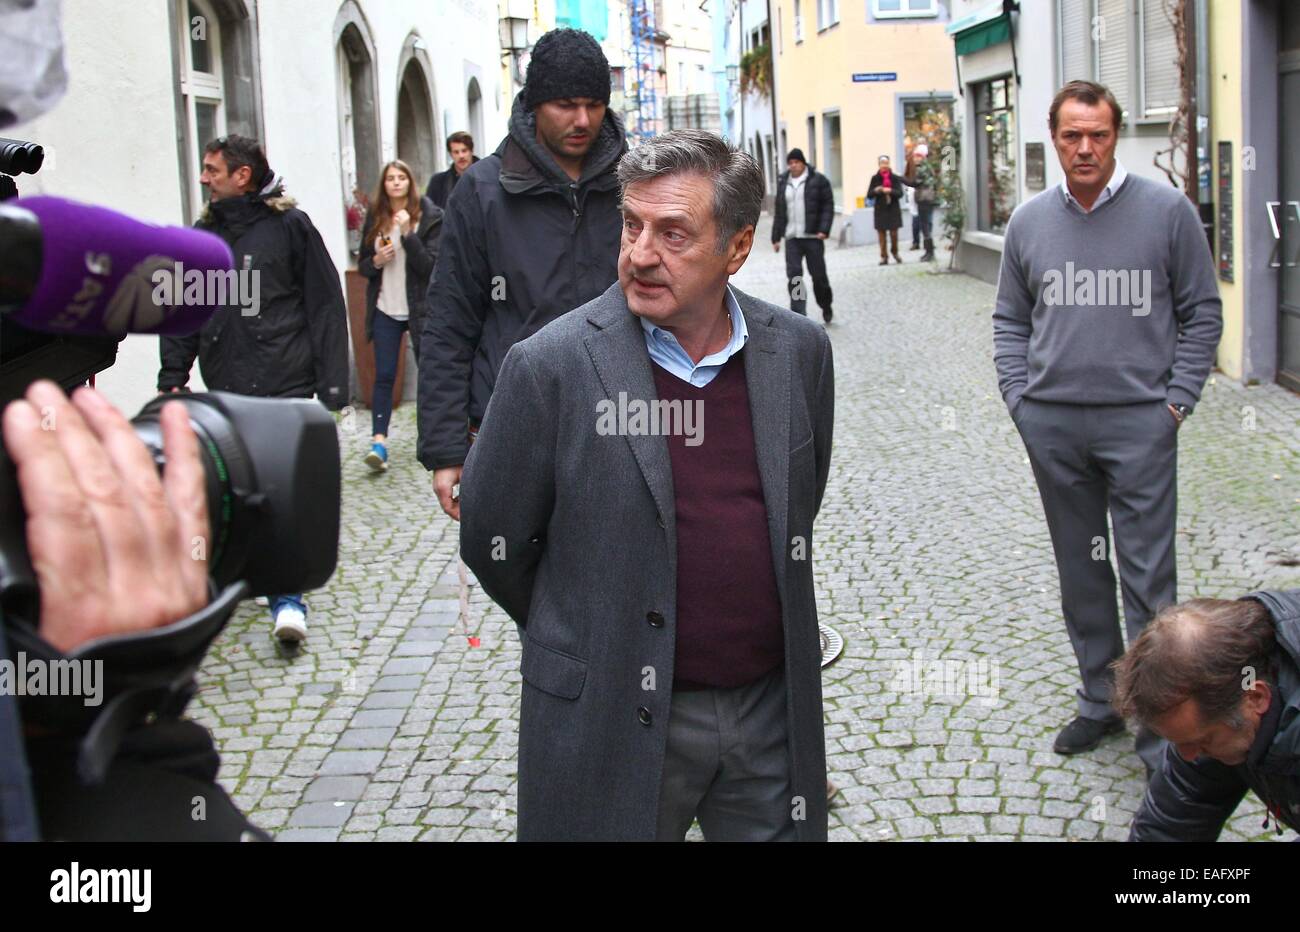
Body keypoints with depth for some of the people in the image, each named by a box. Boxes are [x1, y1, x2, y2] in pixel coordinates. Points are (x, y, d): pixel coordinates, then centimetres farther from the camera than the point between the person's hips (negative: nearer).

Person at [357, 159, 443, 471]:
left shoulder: (428, 217, -5)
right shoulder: (375, 219, 6)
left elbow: (431, 265, -13)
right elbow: (362, 264, 13)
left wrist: (408, 233, -22)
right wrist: (376, 261, -9)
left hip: (420, 308, -2)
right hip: (385, 310, 2)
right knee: (384, 376, -4)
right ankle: (378, 441, -8)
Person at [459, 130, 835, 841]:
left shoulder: (799, 351, 0)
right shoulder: (550, 366, -13)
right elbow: (492, 540, -3)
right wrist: (587, 638, 8)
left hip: (772, 705, 4)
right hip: (613, 725, -3)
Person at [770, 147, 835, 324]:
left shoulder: (818, 180, -1)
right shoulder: (783, 182, 13)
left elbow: (828, 206, -4)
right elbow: (779, 211, 16)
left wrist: (824, 229, -15)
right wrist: (776, 237, 13)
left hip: (812, 236, -3)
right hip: (792, 237, 3)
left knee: (818, 274, 4)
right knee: (793, 276, -7)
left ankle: (826, 307, 28)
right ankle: (799, 315, -7)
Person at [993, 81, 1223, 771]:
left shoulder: (1167, 211, -2)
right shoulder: (1030, 221, 7)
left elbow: (1201, 314, 2)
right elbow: (1009, 321, 14)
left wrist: (1175, 401, -5)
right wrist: (1020, 398, 3)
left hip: (1139, 422, -3)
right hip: (1051, 425, 3)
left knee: (1147, 576, -3)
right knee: (1080, 572, 13)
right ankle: (1100, 700, 26)